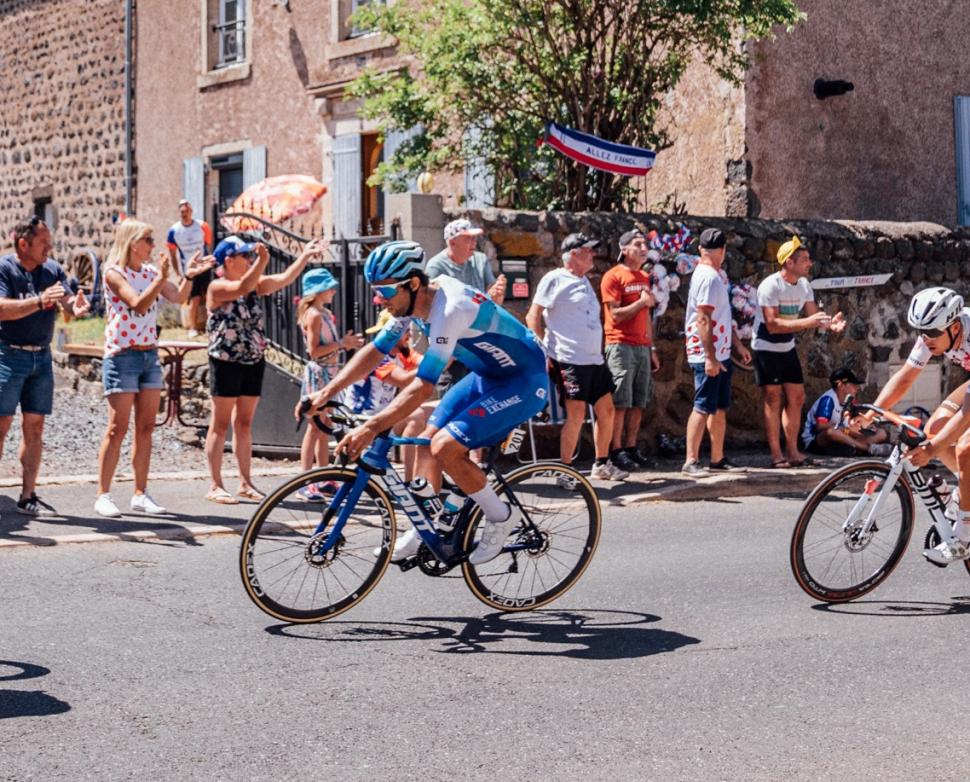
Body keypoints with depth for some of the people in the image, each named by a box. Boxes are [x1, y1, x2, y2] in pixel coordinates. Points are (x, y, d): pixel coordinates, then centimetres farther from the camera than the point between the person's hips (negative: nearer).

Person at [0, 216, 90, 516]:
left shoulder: (52, 270, 7)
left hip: (42, 356, 6)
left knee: (35, 427, 7)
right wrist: (41, 301, -32)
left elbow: (68, 306, -3)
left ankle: (28, 497, 14)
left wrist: (75, 308, -27)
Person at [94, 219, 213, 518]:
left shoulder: (150, 272, 10)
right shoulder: (114, 272, -8)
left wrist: (188, 275, -14)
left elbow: (178, 298, 1)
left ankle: (140, 494, 12)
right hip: (122, 356, -7)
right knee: (118, 429, -7)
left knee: (146, 428, 6)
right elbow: (137, 305, -22)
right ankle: (103, 495, -2)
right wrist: (161, 279, -30)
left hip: (150, 355, 7)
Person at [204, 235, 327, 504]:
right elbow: (243, 288, -28)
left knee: (244, 424, 11)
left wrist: (306, 255, -7)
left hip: (253, 363, 7)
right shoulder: (218, 287, -10)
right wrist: (262, 260, -37)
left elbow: (284, 279, 2)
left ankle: (245, 482, 17)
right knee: (220, 424, -1)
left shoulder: (254, 284, 9)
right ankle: (215, 486, 2)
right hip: (226, 363, -7)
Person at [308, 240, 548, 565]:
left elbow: (422, 388, -36)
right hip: (487, 374, 9)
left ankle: (501, 517, 0)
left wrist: (370, 428, -41)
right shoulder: (412, 300, -4)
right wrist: (324, 394, -6)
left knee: (446, 447, -19)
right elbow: (374, 351, 2)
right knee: (428, 439, 4)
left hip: (524, 380, -9)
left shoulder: (450, 309, -32)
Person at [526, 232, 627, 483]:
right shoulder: (555, 279, -5)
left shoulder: (584, 282, 19)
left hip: (594, 359, 8)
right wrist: (543, 352, -15)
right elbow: (533, 316, -9)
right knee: (576, 415, -11)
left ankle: (602, 464, 22)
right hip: (569, 360, -8)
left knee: (606, 410, 10)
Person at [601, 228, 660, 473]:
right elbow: (616, 315, -12)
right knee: (620, 402, -7)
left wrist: (651, 349, 18)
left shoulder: (644, 278, 18)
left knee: (638, 403, 6)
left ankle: (631, 448, 11)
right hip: (621, 345, -7)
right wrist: (642, 302, -10)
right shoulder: (614, 276, -5)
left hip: (642, 347, 7)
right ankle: (616, 451, -4)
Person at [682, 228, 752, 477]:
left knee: (719, 408, 13)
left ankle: (718, 458, 18)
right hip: (708, 356, -10)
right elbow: (703, 320, -22)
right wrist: (710, 358, -24)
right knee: (703, 408, -10)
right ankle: (691, 461, -9)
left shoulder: (713, 276, 17)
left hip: (720, 355, 10)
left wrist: (738, 344, 24)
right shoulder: (708, 277, -16)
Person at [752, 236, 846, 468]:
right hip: (767, 349, -7)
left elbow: (814, 316, -2)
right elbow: (772, 324, -30)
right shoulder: (771, 286, -22)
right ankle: (776, 455, 1)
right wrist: (806, 323, -38)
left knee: (796, 398, 7)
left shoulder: (803, 284, 0)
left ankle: (792, 451, 16)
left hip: (787, 348, 7)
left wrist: (830, 324, -24)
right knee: (774, 400, -4)